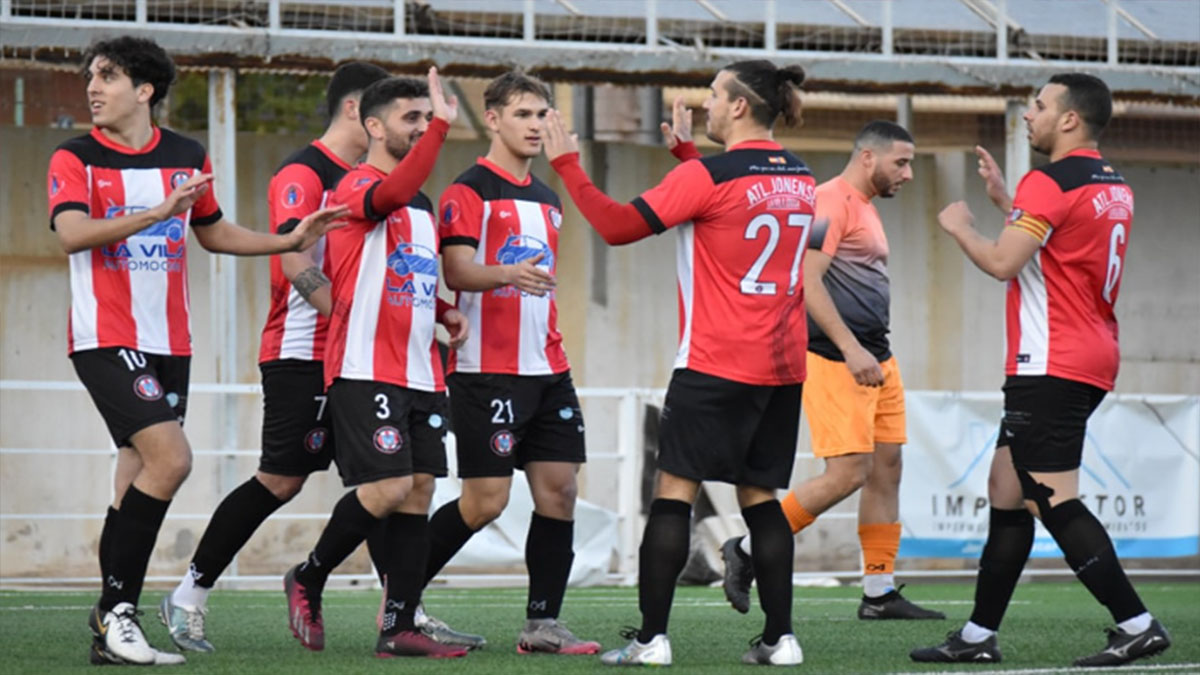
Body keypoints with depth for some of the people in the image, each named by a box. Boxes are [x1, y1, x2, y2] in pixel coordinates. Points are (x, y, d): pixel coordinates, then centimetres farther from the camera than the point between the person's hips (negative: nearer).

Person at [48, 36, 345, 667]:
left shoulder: (187, 157, 10)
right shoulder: (75, 159, -3)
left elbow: (212, 232, 26)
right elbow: (71, 233, -20)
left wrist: (291, 240, 17)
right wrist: (158, 212, -30)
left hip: (170, 342, 5)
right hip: (106, 338, -5)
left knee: (140, 477, 3)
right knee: (170, 458, -20)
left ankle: (111, 631, 7)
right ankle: (116, 608, -11)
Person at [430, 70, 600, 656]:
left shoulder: (547, 199, 19)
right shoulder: (469, 190, -6)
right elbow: (456, 271, -17)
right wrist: (508, 274, -35)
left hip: (546, 369, 8)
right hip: (488, 371, -8)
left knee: (558, 490, 0)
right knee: (485, 501, -8)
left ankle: (543, 624, 3)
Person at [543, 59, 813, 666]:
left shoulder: (707, 177, -13)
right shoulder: (799, 178, 9)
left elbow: (619, 226, -13)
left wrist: (566, 164, -6)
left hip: (716, 365, -7)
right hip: (782, 366, 7)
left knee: (674, 490, -3)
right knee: (760, 496, 10)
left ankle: (652, 637, -7)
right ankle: (780, 636, 5)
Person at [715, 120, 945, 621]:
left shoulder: (864, 207, 19)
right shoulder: (832, 201, -12)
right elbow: (807, 280, -20)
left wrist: (873, 354, 21)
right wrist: (851, 349, -24)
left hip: (875, 361, 10)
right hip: (835, 362, -10)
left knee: (886, 468, 7)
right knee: (847, 473, -12)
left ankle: (880, 593, 10)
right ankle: (748, 551, 0)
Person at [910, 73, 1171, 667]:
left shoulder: (1049, 182, -14)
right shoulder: (1113, 187, 15)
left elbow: (1003, 262, -20)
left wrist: (960, 226, -1)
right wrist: (1003, 201, 26)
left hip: (1052, 367, -10)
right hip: (1092, 360, 10)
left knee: (1055, 501, -10)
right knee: (1006, 489, 13)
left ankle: (1136, 624, -13)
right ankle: (979, 636, 15)